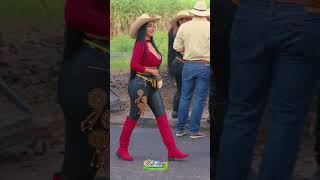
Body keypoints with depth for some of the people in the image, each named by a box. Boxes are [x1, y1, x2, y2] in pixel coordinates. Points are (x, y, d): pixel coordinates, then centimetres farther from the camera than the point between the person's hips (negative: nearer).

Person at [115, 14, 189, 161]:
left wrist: (155, 74, 7)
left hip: (152, 84, 8)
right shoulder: (140, 45, -13)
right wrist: (151, 71, -13)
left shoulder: (151, 44, 12)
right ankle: (122, 149, 17)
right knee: (134, 115, 2)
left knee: (161, 115, 2)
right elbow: (134, 65, -22)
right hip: (140, 84, -8)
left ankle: (172, 151, 0)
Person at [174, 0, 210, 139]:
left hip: (188, 65, 2)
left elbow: (177, 47, -1)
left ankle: (180, 129, 15)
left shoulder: (184, 26, -2)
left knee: (185, 96, 11)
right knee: (199, 98, 4)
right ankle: (194, 130, 6)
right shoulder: (209, 27, -6)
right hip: (204, 65, -2)